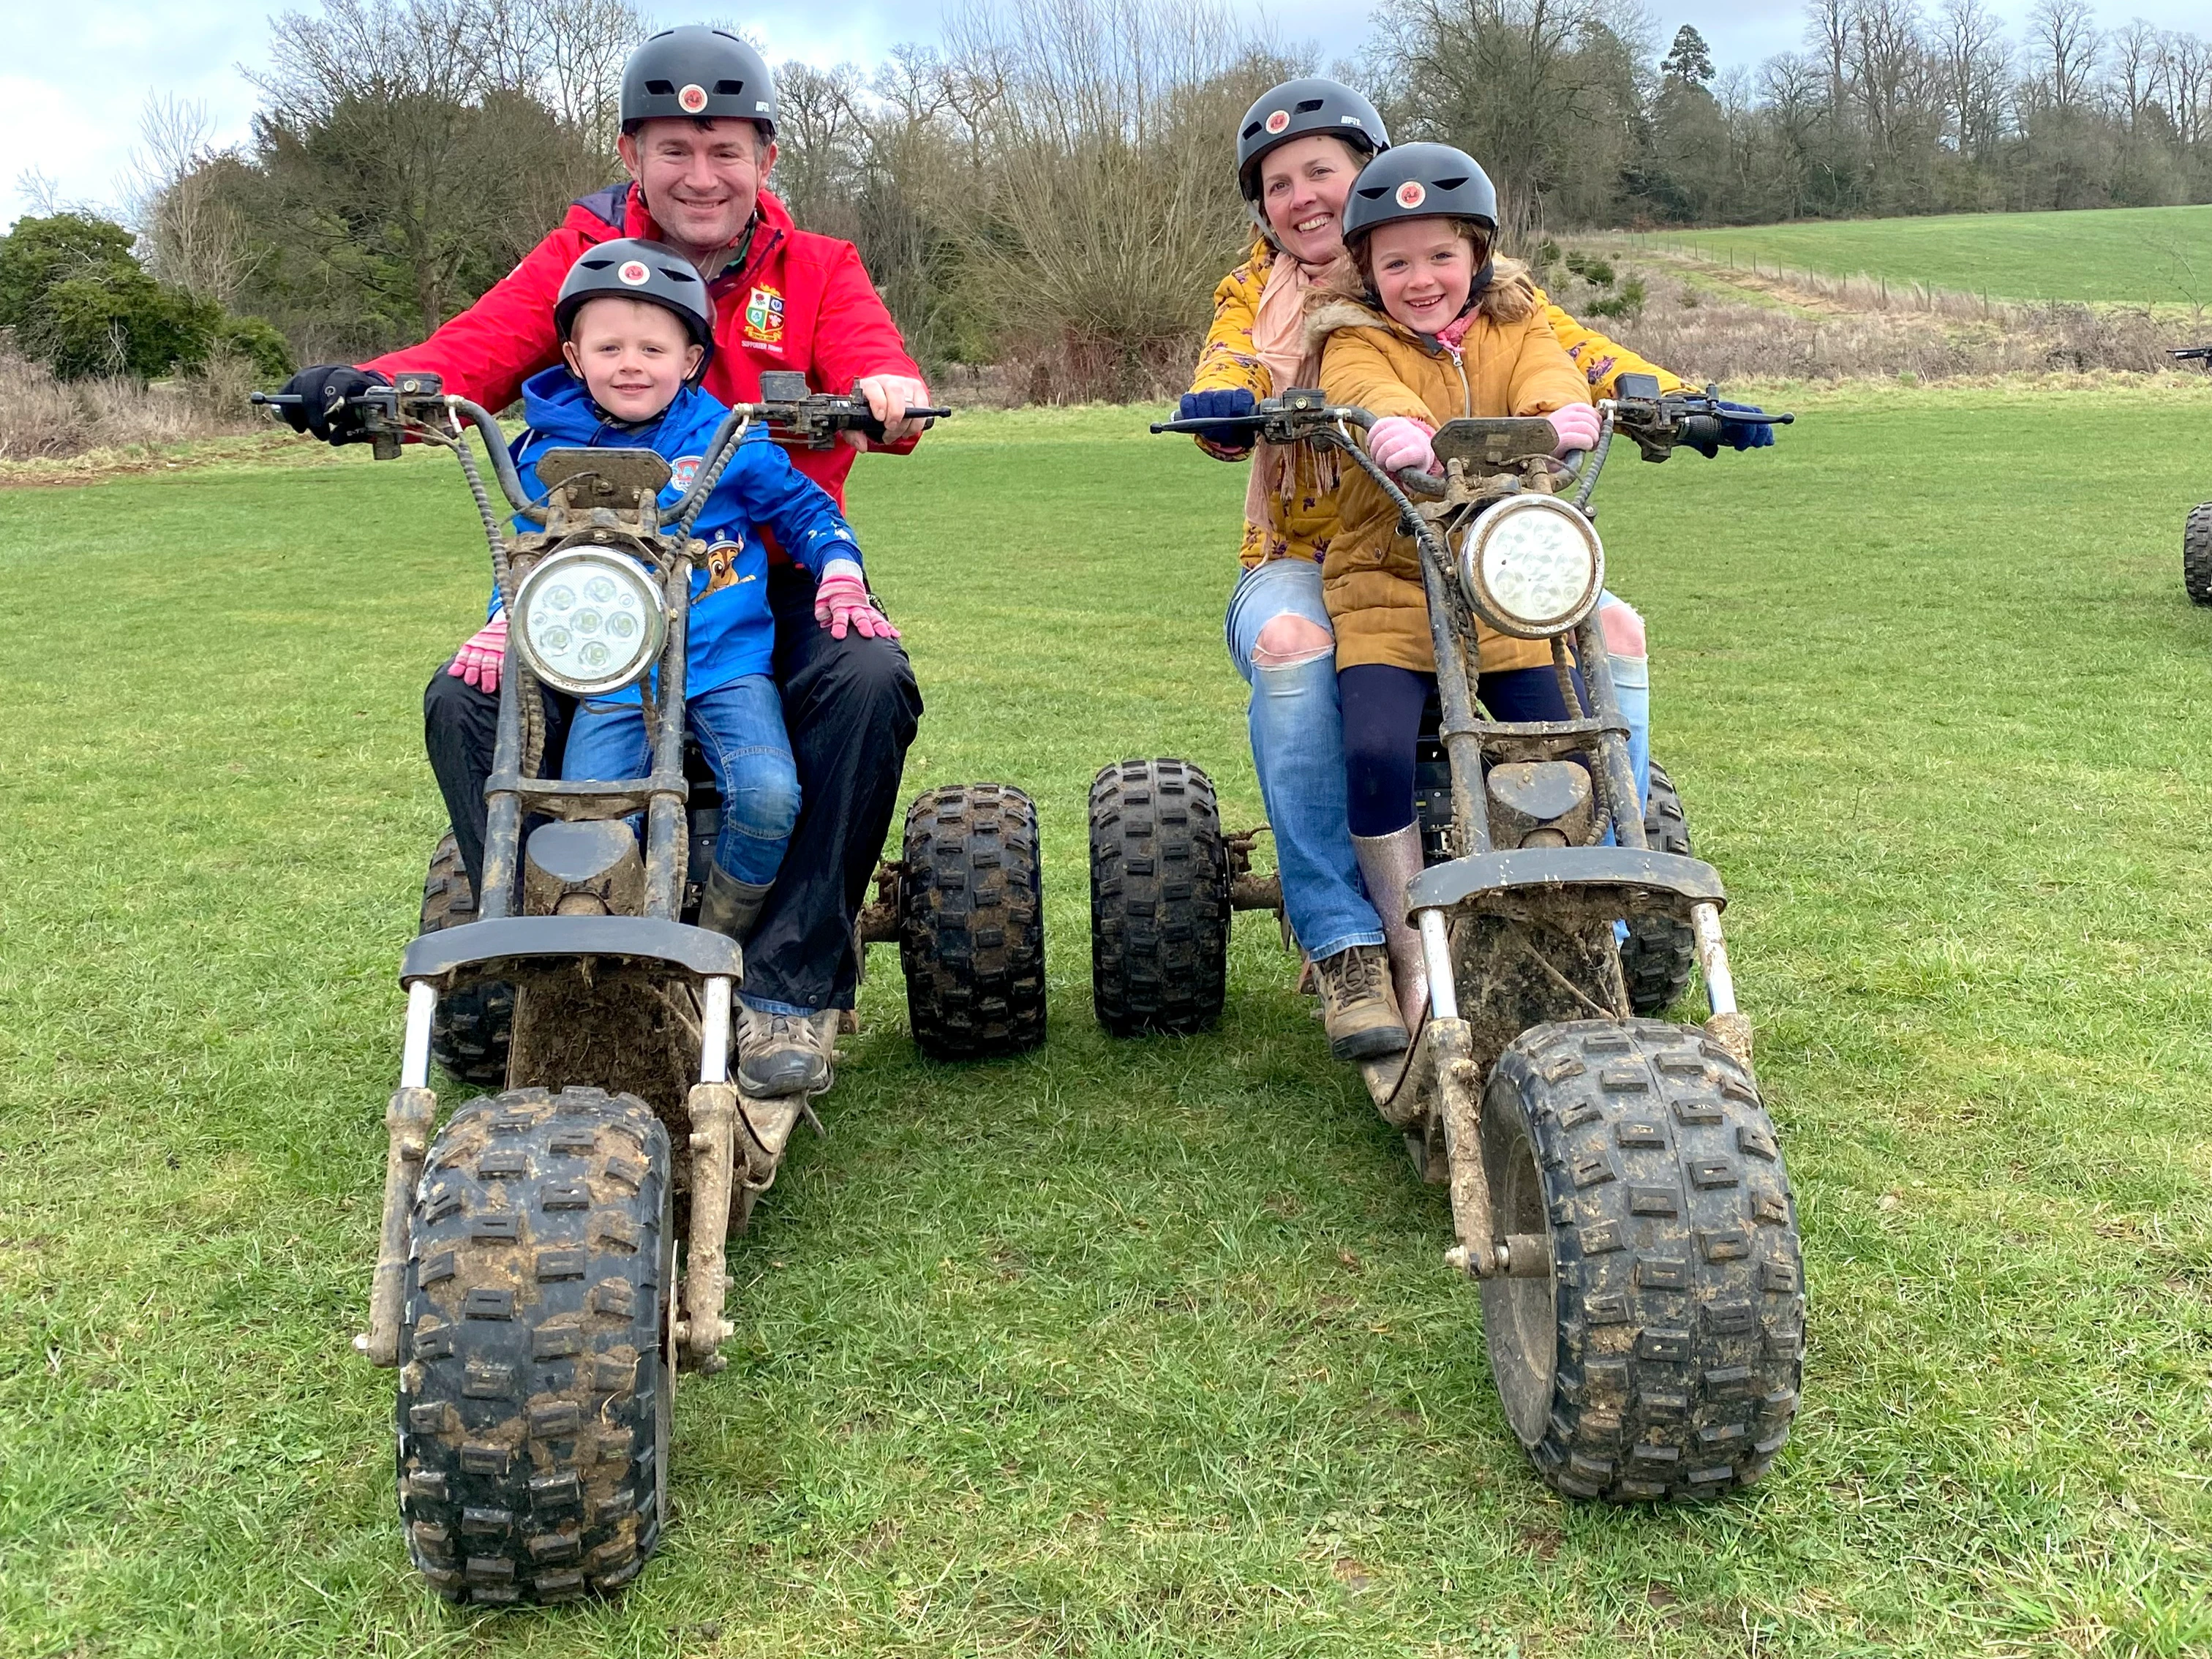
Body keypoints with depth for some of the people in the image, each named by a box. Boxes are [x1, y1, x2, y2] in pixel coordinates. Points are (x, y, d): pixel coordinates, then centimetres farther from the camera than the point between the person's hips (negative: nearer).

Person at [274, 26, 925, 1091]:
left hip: (773, 582, -1)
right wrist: (376, 385, -32)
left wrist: (886, 394, -41)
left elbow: (872, 362, -14)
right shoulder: (582, 255, 7)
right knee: (465, 698, -23)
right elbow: (477, 347, -9)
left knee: (867, 679, -31)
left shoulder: (816, 271, 6)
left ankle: (795, 985, -20)